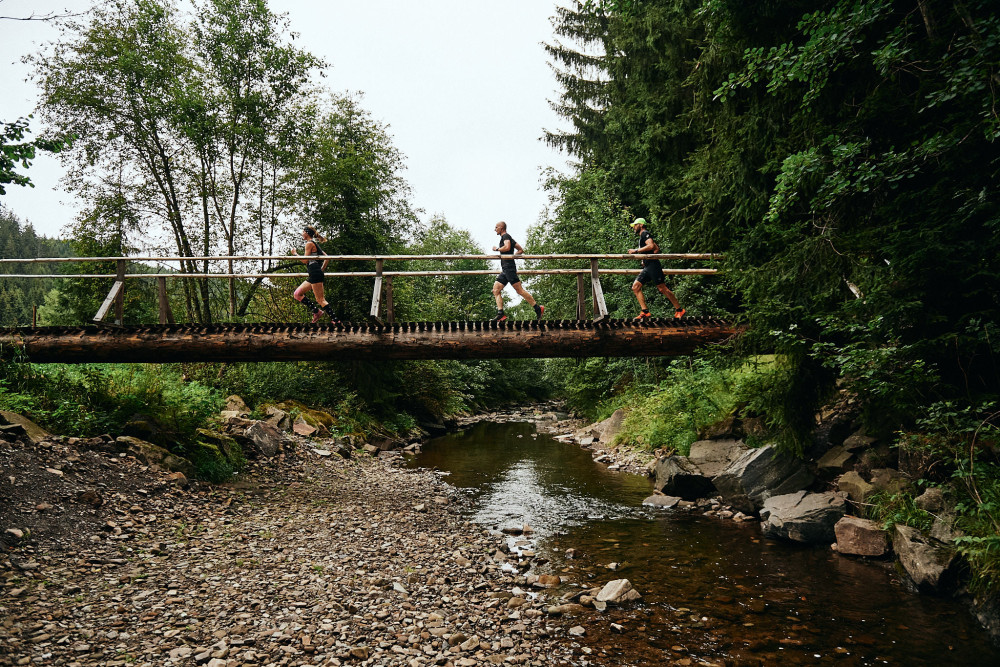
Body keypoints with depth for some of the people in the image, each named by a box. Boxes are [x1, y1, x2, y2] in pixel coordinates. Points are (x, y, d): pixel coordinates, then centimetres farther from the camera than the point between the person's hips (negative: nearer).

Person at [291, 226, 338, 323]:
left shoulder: (309, 243, -7)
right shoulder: (315, 244, 21)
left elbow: (305, 261, -11)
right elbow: (327, 258, 21)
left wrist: (295, 253, 1)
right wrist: (322, 269, 21)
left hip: (315, 274, -10)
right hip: (313, 276, 10)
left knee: (321, 300, -11)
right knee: (297, 294, 11)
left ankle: (335, 321, -13)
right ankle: (316, 311, 5)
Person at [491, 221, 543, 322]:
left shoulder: (505, 236, -3)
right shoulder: (508, 238, 26)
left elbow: (507, 247, -22)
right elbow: (520, 250, 28)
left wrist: (497, 249, -7)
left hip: (509, 267, -10)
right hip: (505, 270, 10)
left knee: (519, 290, -13)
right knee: (496, 290, 2)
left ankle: (538, 309, -11)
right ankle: (501, 314, -7)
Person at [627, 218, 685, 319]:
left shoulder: (645, 233, -4)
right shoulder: (642, 237, 25)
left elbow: (651, 246, -21)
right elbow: (657, 248, 29)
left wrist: (636, 250, -17)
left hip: (653, 265, -10)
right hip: (647, 267, 10)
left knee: (662, 288, -9)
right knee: (635, 287, -1)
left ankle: (679, 310, 0)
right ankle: (645, 312, -7)